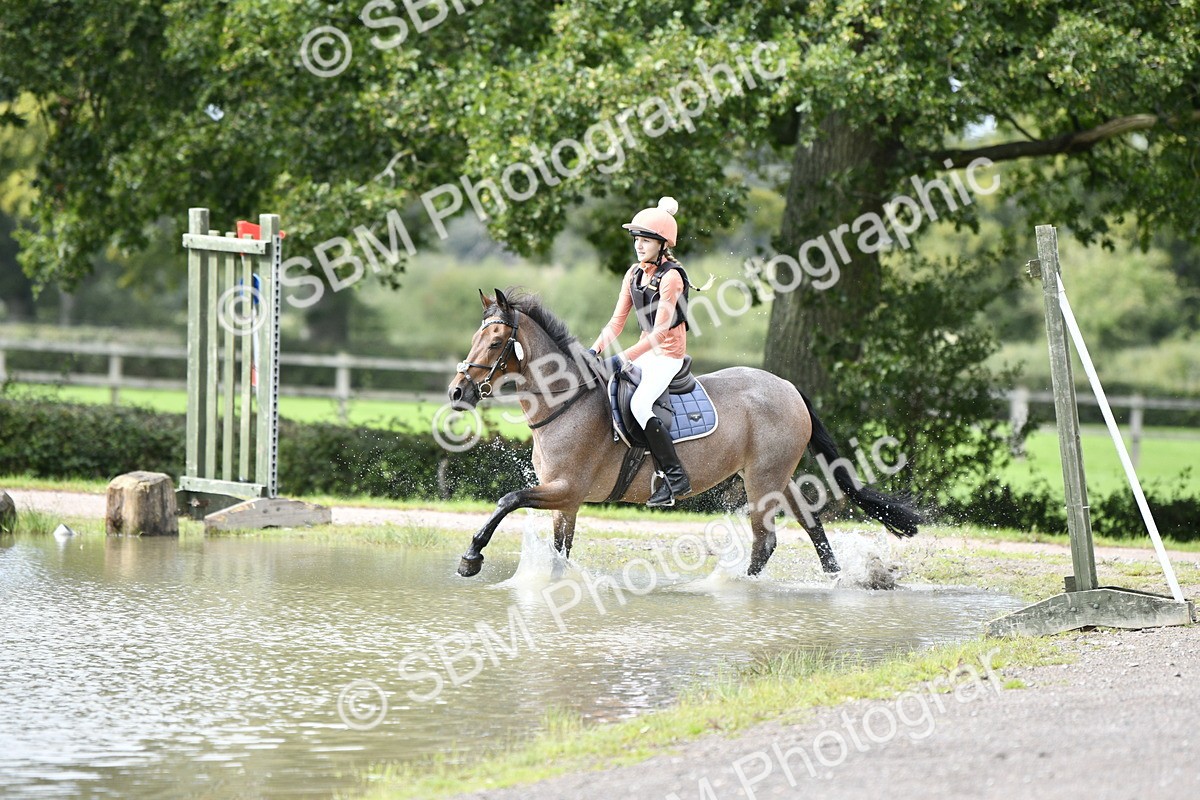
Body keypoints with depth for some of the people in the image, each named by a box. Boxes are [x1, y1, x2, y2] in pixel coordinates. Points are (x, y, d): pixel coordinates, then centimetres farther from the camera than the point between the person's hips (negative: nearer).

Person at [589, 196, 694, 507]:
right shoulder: (634, 274, 8)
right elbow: (618, 320, 9)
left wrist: (623, 359, -27)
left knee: (639, 404, -28)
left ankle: (675, 476, -23)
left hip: (669, 354, -9)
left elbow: (660, 330, -23)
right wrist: (595, 350, -5)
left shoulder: (671, 277, -17)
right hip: (645, 351, 9)